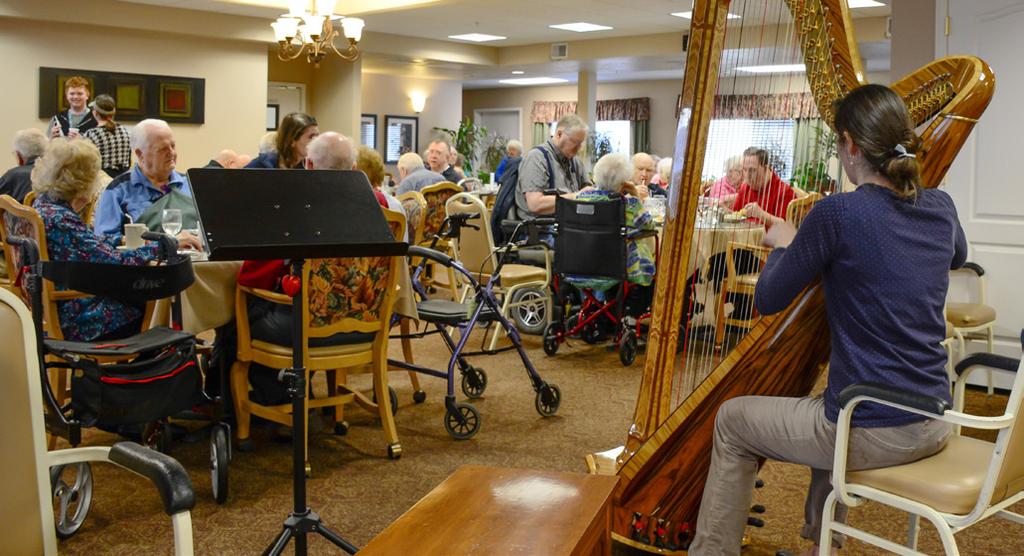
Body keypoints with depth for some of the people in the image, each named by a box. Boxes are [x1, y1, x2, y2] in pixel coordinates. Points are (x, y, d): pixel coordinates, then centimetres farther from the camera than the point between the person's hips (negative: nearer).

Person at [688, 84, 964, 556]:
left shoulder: (838, 212, -18)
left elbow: (768, 300, -8)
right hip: (934, 424, 7)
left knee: (733, 420, 16)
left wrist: (782, 245, 11)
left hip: (873, 434, -7)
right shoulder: (940, 208, 1)